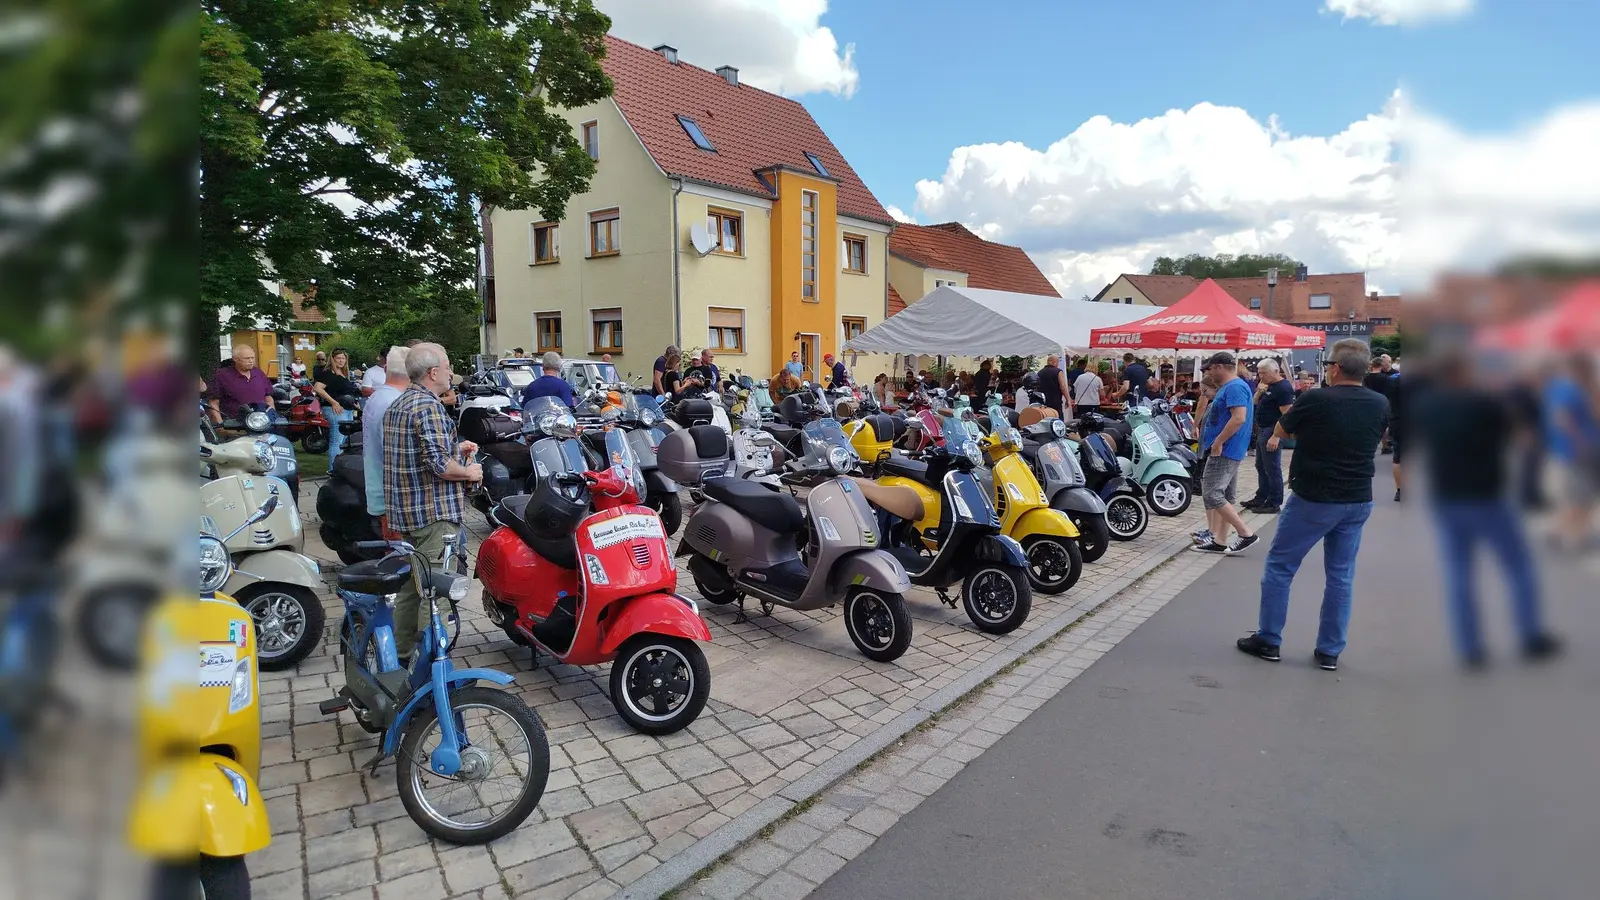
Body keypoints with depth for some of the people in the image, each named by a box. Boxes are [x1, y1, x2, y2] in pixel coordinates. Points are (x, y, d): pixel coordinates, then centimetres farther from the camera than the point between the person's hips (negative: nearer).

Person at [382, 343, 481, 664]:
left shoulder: (397, 405, 15)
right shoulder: (429, 406, -17)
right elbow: (439, 465, -24)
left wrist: (455, 449, 17)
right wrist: (470, 472, -8)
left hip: (404, 511, 10)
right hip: (434, 512, -10)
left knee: (409, 584, 18)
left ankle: (400, 654, 28)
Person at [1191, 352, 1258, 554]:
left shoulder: (1235, 387, -15)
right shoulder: (1228, 387, 18)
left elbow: (1239, 418, -26)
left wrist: (1218, 442, -23)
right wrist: (1217, 443, 19)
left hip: (1224, 450, -11)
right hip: (1226, 451, 11)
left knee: (1211, 494, -12)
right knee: (1224, 496, 10)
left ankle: (1246, 534, -6)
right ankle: (1219, 541, 14)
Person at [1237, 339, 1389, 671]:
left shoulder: (1315, 400, -16)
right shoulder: (1380, 405, 0)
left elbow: (1281, 431, 1)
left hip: (1314, 499, -5)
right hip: (1358, 501, 5)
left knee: (1279, 567, 7)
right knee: (1341, 575, 12)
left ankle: (1268, 641, 12)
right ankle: (1330, 651, 18)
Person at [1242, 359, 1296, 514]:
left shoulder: (1283, 388, -16)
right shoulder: (1269, 386, 13)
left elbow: (1286, 415, -22)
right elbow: (1255, 402, 20)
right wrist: (1259, 392, -1)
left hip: (1272, 432, -10)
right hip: (1262, 431, 10)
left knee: (1272, 469, -4)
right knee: (1261, 467, 16)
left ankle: (1274, 503, 2)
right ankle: (1261, 498, 26)